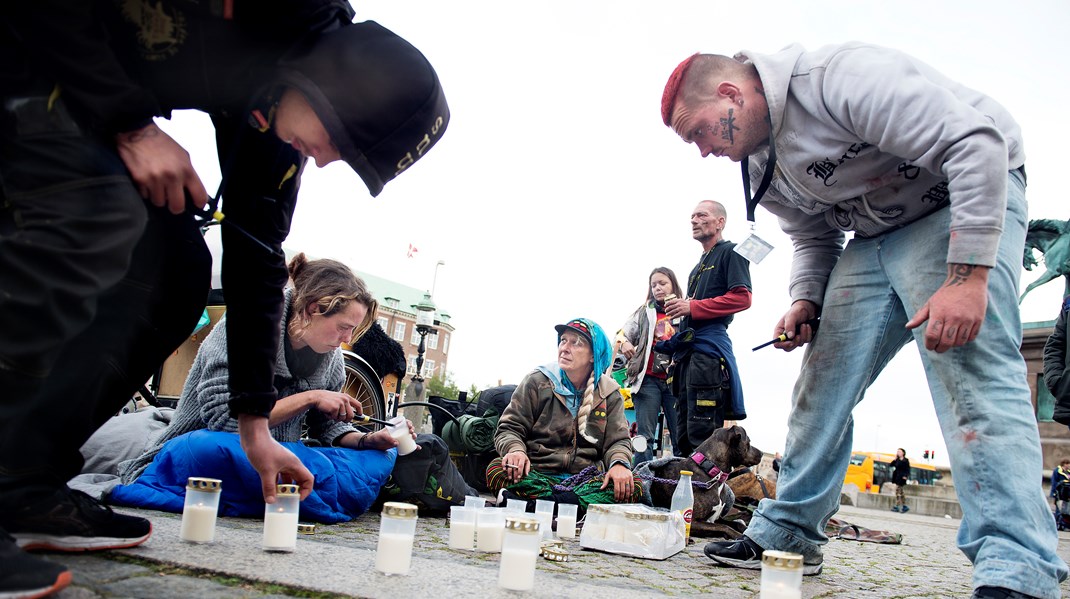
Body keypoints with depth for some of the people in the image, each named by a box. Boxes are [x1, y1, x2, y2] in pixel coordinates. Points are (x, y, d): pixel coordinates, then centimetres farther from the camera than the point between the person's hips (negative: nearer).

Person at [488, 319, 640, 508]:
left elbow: (618, 440, 7)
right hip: (537, 475, -2)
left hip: (586, 480, 2)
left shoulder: (609, 393, 10)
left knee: (633, 486, -28)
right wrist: (515, 450, -22)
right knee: (497, 470, -32)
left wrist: (619, 463, -18)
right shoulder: (537, 381, 4)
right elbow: (509, 429, 3)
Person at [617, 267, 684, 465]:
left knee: (680, 437, -3)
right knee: (644, 435, -6)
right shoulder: (644, 312, 17)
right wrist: (623, 342, -10)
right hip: (648, 379, 0)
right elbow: (623, 334, 13)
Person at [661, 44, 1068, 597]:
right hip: (874, 236, 8)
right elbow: (815, 238, 15)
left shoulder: (841, 75, -26)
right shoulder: (762, 168, 1)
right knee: (822, 381, 2)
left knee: (969, 368, -25)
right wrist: (805, 302, -6)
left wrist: (967, 277, -34)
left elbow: (976, 142, -30)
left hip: (973, 197, -7)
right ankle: (786, 532, 12)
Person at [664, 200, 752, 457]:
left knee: (703, 431, -13)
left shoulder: (730, 252, 2)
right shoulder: (699, 265, 28)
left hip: (709, 347, -9)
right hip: (687, 349, 9)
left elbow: (742, 298, -11)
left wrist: (692, 307, -12)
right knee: (683, 431, 8)